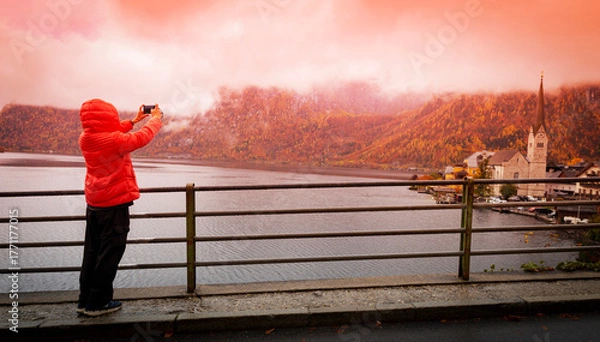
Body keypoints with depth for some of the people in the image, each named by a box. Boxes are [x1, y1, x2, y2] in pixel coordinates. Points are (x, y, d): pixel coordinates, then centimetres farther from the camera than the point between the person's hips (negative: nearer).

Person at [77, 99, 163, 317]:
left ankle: (85, 300, 24)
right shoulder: (114, 141, -21)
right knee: (109, 254, 2)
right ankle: (98, 303, 10)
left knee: (92, 252, 16)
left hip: (94, 205, 8)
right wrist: (156, 118, 4)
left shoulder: (85, 139, 3)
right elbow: (142, 138, -13)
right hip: (115, 206, -8)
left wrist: (134, 121, 25)